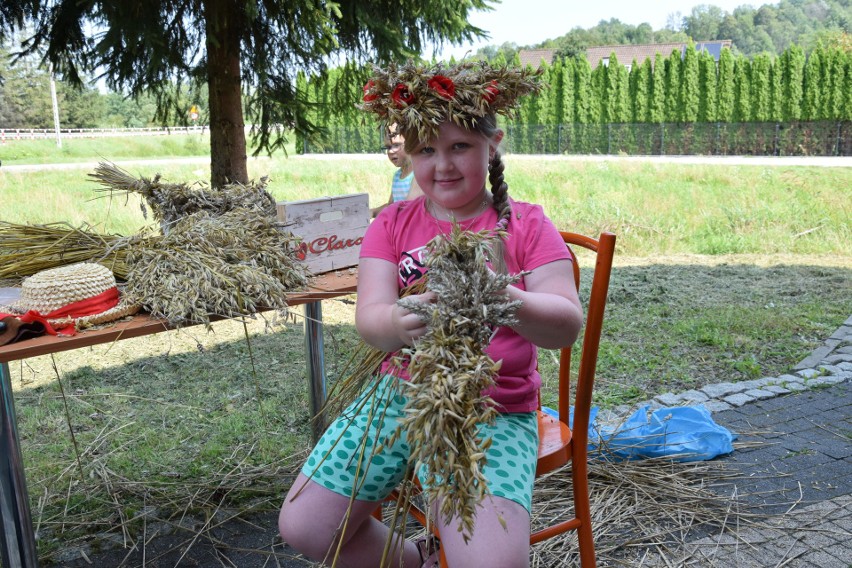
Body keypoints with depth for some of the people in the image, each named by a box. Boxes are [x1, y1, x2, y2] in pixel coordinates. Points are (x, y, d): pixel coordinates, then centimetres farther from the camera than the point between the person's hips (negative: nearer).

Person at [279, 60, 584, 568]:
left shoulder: (525, 224, -1)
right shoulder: (393, 224, 4)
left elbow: (568, 325, -13)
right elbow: (369, 318, -10)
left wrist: (505, 300, -35)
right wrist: (399, 323, -35)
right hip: (399, 395, 3)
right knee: (303, 525, -2)